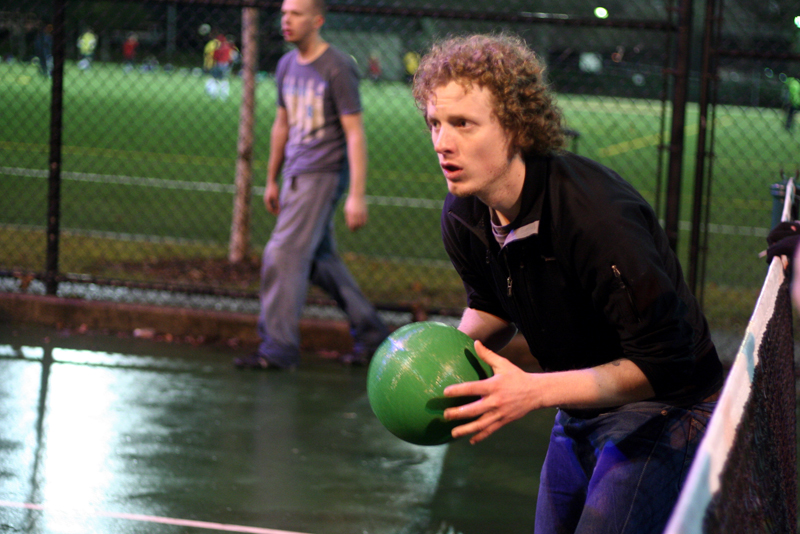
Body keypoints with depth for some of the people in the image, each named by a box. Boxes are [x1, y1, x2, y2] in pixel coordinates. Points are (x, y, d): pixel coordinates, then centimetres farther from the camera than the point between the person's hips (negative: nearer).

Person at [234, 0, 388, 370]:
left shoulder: (338, 68, -12)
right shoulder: (287, 65, 11)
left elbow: (354, 134, -14)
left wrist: (357, 196, -18)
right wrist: (271, 180, 24)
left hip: (324, 175, -8)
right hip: (295, 174, 8)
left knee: (283, 254, -13)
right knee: (319, 260, 12)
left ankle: (278, 347, -8)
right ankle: (369, 332, 24)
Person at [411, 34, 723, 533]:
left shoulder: (596, 215, -32)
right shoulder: (463, 216, -7)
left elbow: (664, 364, -30)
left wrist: (534, 390, -35)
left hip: (660, 412, -8)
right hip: (579, 413, 8)